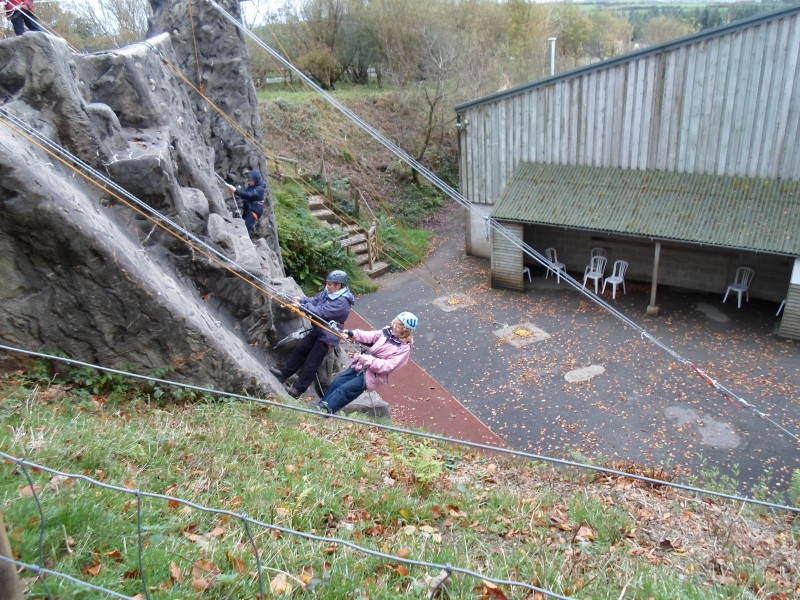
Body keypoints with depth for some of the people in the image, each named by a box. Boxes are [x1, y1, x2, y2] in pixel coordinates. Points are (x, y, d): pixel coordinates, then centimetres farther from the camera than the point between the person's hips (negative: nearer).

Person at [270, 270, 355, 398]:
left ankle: (298, 388, 7)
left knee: (311, 362, -3)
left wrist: (302, 306, -24)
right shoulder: (329, 292, 0)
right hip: (318, 330, 9)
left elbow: (321, 312, -30)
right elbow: (315, 300, 5)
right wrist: (301, 300, -14)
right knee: (300, 348, 15)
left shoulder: (342, 301, -27)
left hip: (328, 336, -9)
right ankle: (284, 372, 29)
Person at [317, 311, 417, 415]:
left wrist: (368, 360, -31)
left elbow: (387, 366, -24)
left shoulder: (404, 348, -19)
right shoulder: (388, 331, 0)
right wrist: (352, 334, -16)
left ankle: (324, 410, -2)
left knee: (344, 389, -11)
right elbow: (371, 336, -2)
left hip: (371, 375, -6)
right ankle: (321, 405, 17)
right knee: (337, 382, 4)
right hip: (360, 364, 7)